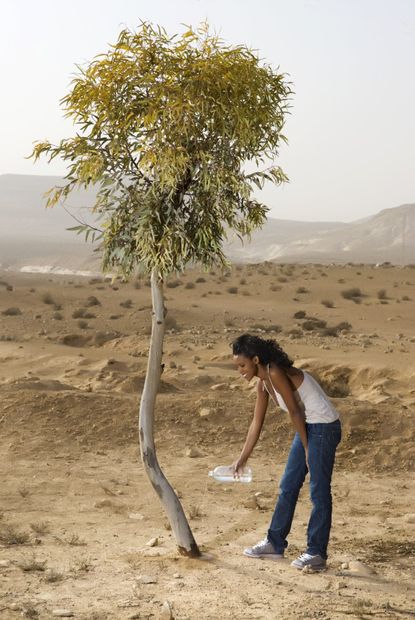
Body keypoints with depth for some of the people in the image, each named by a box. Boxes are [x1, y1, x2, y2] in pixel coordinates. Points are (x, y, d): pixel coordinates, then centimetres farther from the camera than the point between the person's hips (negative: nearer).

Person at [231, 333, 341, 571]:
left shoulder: (276, 374, -20)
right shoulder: (263, 383, 7)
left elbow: (295, 412, -17)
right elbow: (257, 423, 14)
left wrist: (307, 448, -10)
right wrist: (243, 458, 17)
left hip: (324, 427, -10)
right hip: (308, 427, 10)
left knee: (319, 491, -4)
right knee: (288, 486, 14)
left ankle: (317, 553, 3)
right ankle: (275, 544, 24)